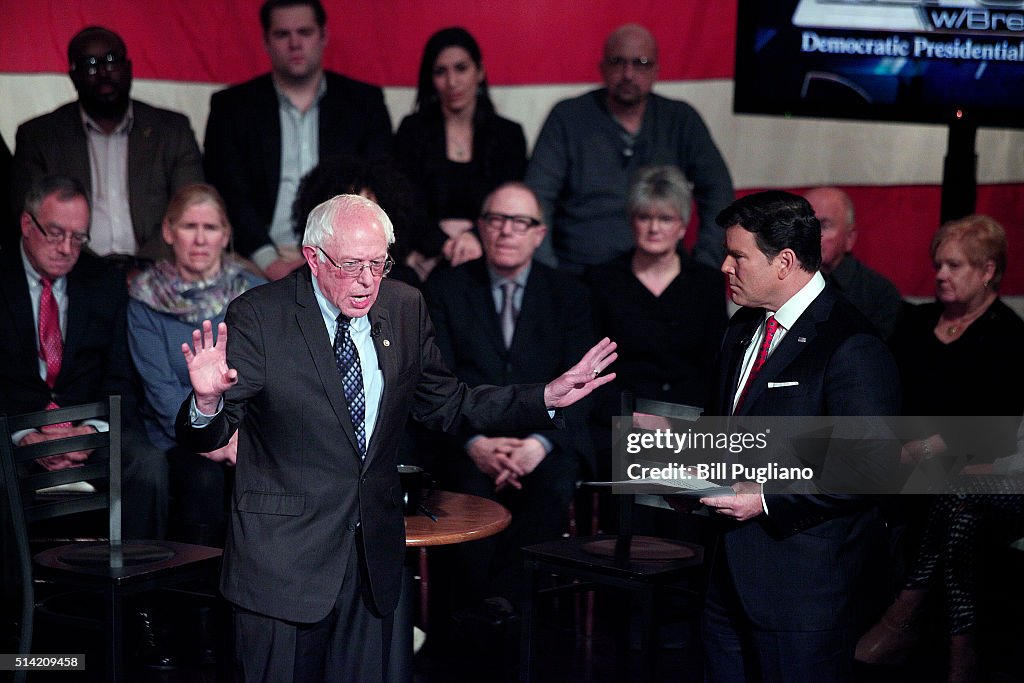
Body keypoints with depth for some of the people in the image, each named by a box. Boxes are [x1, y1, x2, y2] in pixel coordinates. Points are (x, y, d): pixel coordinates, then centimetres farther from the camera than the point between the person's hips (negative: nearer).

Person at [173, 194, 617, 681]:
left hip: (375, 554, 5)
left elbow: (445, 406, 12)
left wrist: (546, 398, 2)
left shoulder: (405, 308, 3)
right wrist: (208, 402, -40)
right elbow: (203, 438, -15)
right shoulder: (258, 317, -12)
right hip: (285, 557, -4)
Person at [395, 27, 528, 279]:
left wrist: (475, 237, -22)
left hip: (487, 254, 1)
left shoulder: (508, 135, 11)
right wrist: (445, 243, -20)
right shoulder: (413, 130, 10)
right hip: (429, 253, 0)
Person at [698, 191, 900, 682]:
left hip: (803, 584, -8)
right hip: (731, 576, 8)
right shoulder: (744, 329, 13)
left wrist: (769, 499, -20)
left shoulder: (851, 347, -16)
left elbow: (872, 467, -19)